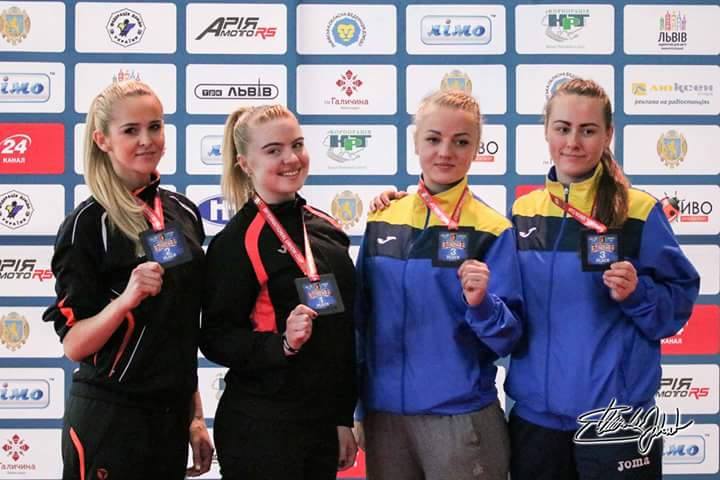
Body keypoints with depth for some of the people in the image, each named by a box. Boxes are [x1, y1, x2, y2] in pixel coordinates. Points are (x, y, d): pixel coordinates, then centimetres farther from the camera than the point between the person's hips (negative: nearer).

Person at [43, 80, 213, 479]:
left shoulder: (184, 213, 7)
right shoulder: (86, 224, -10)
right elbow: (74, 346, -13)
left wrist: (195, 415, 14)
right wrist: (126, 299, -29)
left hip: (172, 415, 6)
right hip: (109, 417, -5)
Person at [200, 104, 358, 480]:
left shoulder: (325, 230, 8)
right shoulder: (237, 241, -10)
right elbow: (216, 339, -12)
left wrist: (344, 418, 13)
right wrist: (283, 343, -27)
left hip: (324, 421, 6)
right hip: (261, 428, -6)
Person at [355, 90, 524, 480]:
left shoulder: (493, 230, -7)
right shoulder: (382, 221, 4)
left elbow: (508, 338, -8)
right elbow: (363, 319, 11)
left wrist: (481, 303, -27)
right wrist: (359, 409, 11)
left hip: (462, 418, -3)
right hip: (384, 416, 3)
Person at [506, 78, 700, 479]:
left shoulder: (640, 212, -6)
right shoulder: (523, 212, 5)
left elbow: (679, 300, -3)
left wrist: (636, 293, -21)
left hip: (616, 413, -3)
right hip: (535, 411, 3)